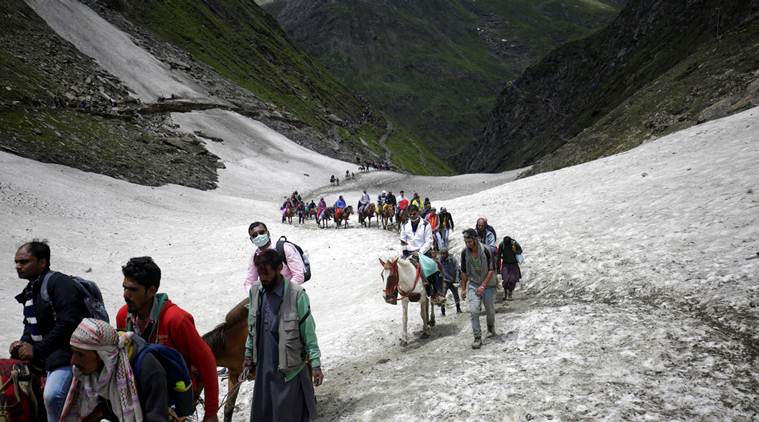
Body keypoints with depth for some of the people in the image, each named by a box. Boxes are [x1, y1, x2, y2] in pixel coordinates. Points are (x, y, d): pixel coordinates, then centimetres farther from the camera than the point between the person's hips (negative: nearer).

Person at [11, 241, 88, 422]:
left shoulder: (59, 283, -15)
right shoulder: (30, 290, 17)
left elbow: (68, 324, -22)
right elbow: (31, 325, 27)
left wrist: (36, 349, -16)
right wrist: (24, 343, 5)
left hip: (68, 354, -10)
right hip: (48, 358, 10)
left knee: (52, 395, -26)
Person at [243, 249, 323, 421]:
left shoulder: (296, 294, -17)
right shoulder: (255, 292, -1)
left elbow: (309, 333, -12)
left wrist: (315, 364, -12)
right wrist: (249, 356, 14)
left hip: (290, 368, -5)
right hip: (264, 367, 5)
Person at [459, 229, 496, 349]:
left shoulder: (486, 251, -18)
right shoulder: (464, 253, -6)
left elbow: (492, 270, -15)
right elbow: (464, 272, 7)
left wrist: (483, 286, -20)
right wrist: (463, 288, 8)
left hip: (488, 284, -2)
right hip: (473, 284, 2)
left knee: (490, 310, 12)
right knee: (473, 311, -13)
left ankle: (491, 328, 42)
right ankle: (477, 338, -7)